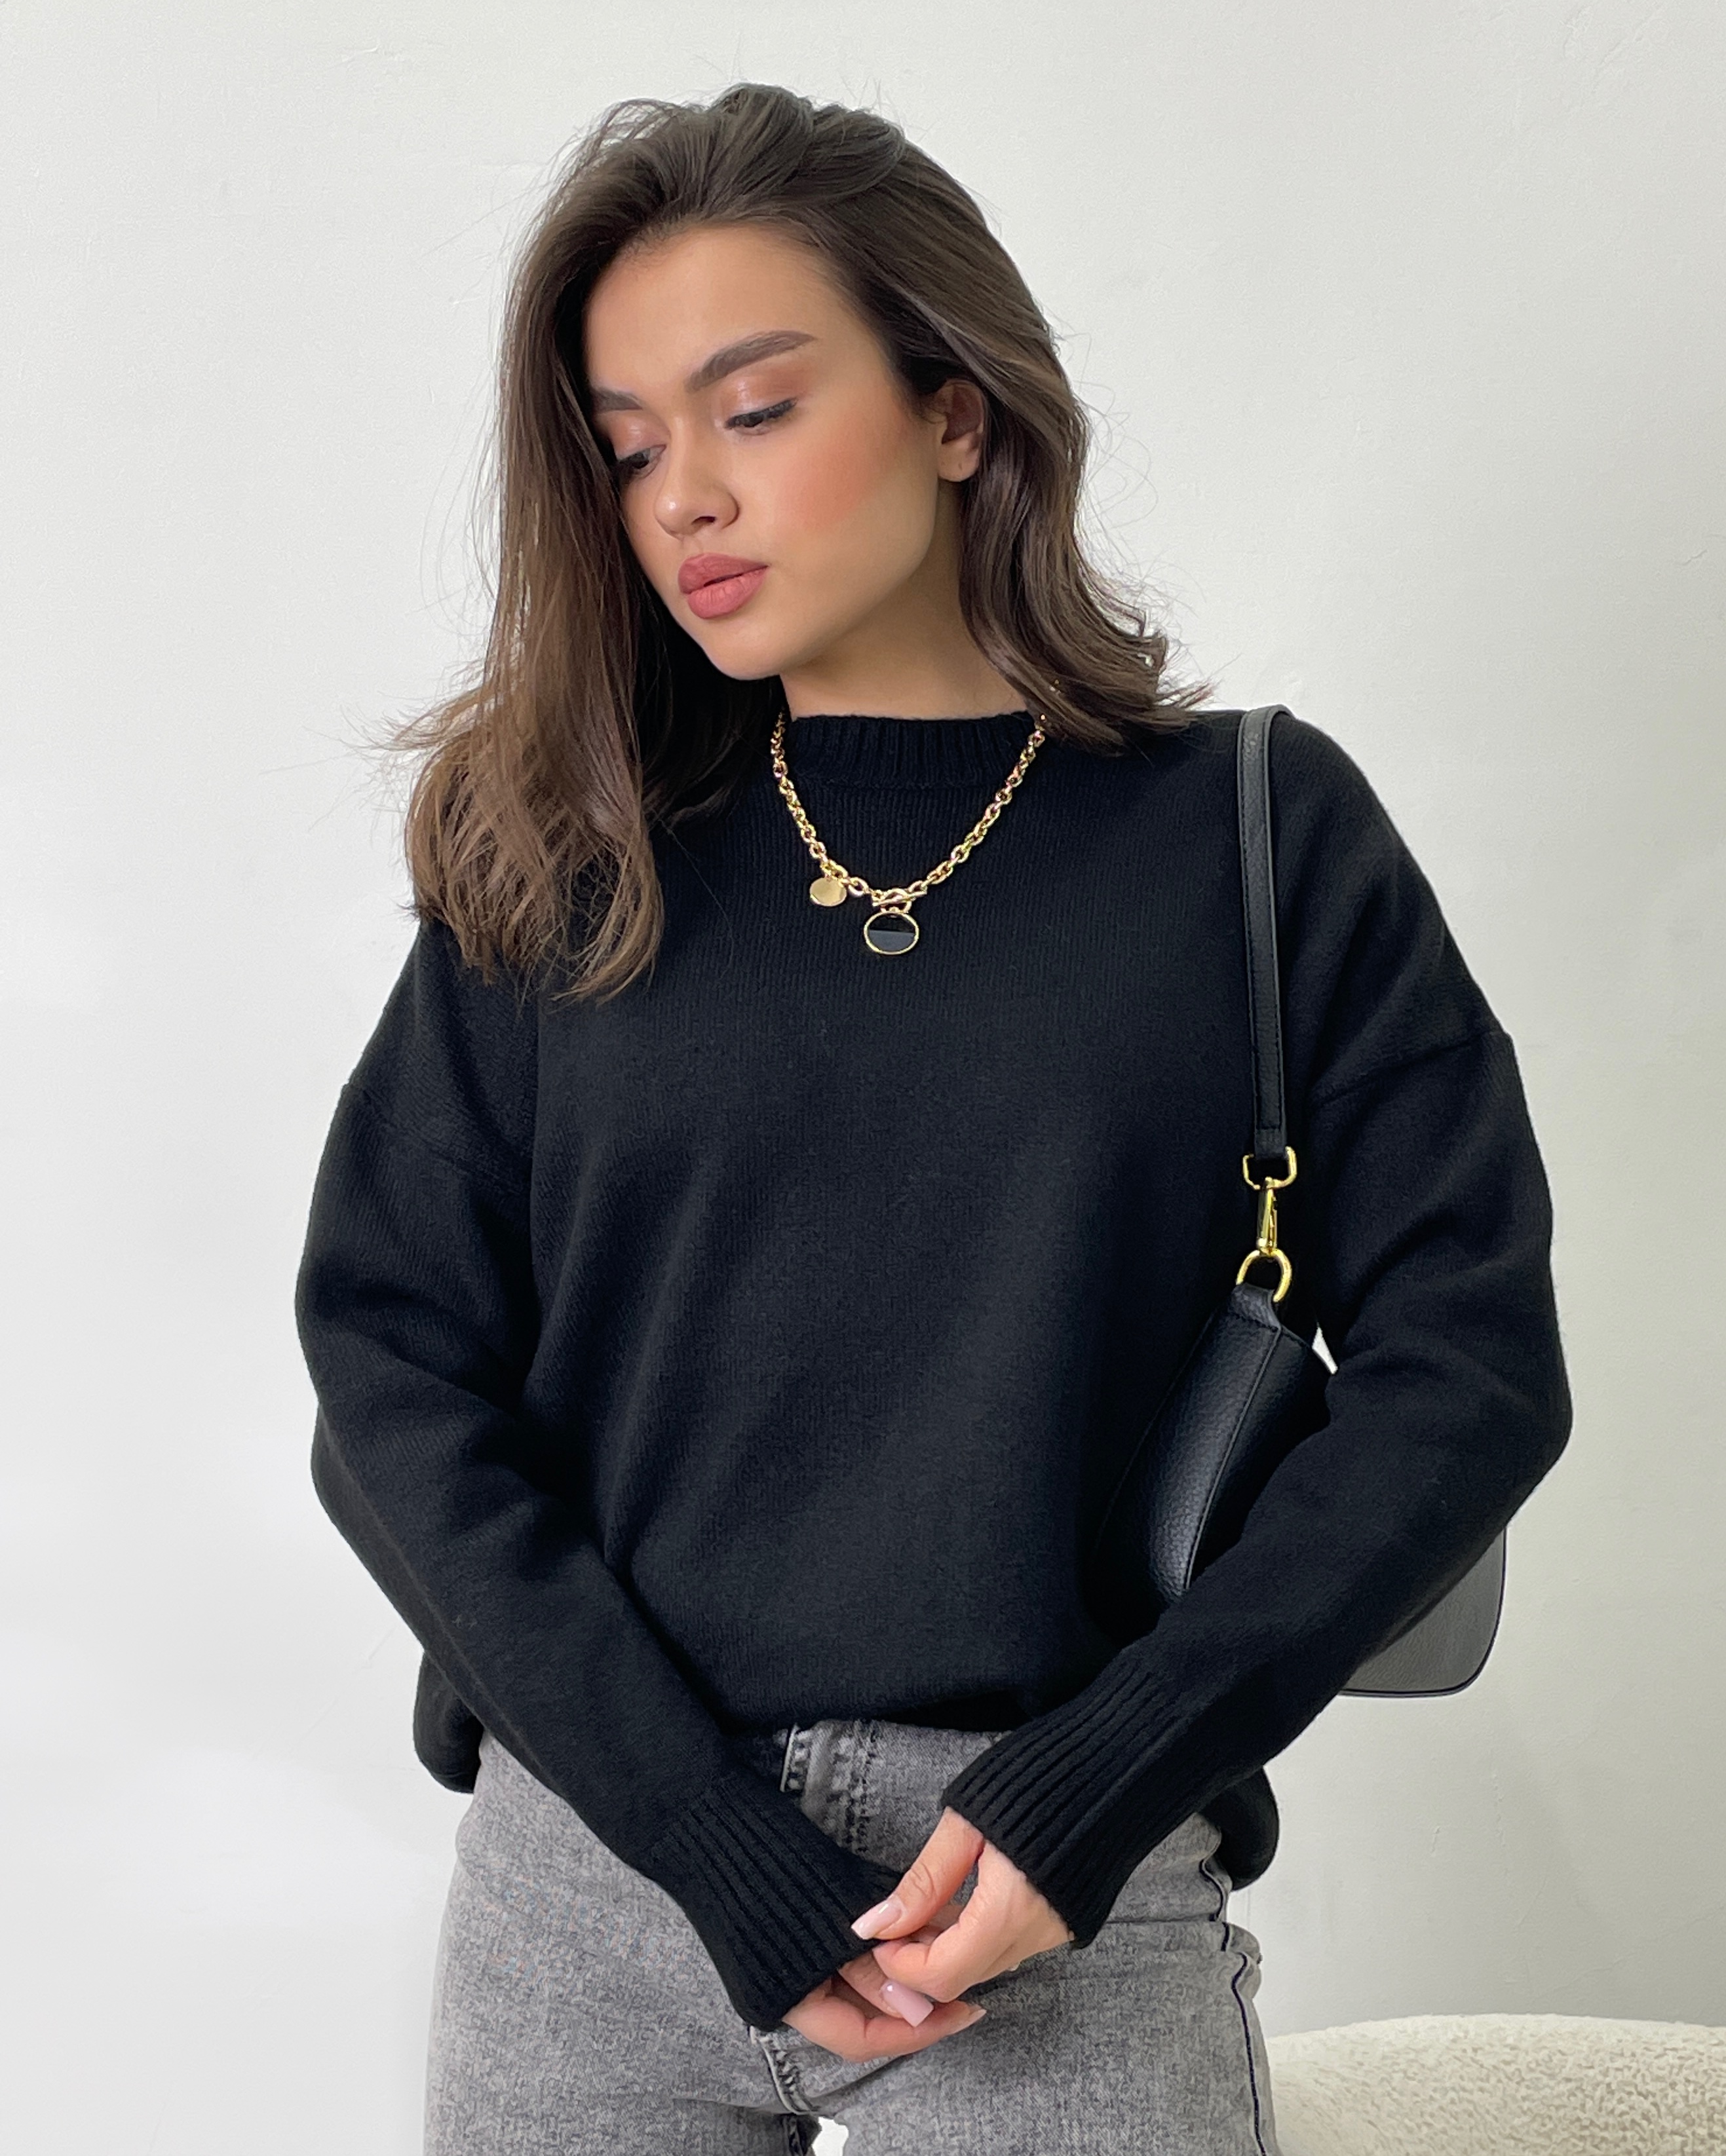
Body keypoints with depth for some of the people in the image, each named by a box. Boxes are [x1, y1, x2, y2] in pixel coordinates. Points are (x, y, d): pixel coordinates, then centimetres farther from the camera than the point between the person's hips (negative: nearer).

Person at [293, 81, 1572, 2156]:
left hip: (1070, 1913, -1)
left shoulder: (1254, 833, 0)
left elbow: (1466, 1360, -3)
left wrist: (1087, 1790, -12)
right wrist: (730, 1863, -12)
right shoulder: (562, 867, 3)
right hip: (593, 1873, 2)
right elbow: (392, 1378, -3)